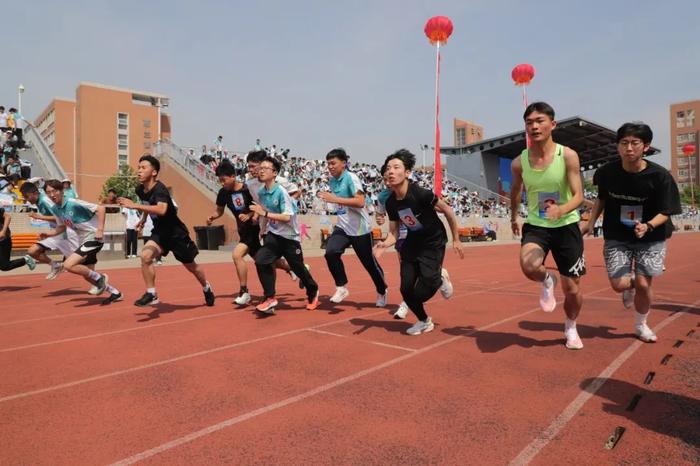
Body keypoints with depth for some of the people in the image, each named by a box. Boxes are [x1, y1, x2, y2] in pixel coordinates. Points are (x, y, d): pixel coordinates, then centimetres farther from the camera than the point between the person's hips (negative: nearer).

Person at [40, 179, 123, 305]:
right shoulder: (55, 209, 5)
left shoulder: (74, 203, -18)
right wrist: (48, 234, 0)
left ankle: (99, 278, -2)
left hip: (93, 238, -9)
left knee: (68, 265, -21)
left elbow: (101, 208, -20)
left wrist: (100, 230, -24)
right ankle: (115, 293, 29)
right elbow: (61, 227, 18)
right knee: (87, 275, 14)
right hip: (83, 241, 9)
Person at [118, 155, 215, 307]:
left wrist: (134, 206, -47)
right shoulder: (140, 190, -4)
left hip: (176, 233, -6)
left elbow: (162, 210, -48)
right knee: (145, 255, -21)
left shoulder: (160, 189, -28)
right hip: (159, 232, 6)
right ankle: (151, 294, -8)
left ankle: (207, 288, 39)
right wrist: (143, 219, 17)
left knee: (191, 266, 11)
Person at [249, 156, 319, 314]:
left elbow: (287, 217, -28)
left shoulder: (281, 192, -20)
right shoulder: (261, 192, -1)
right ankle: (270, 298, -7)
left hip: (289, 237, -5)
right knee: (261, 260, -19)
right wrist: (263, 229, 18)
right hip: (273, 235, 5)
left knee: (298, 268, 9)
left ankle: (313, 292, 39)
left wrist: (265, 214, -32)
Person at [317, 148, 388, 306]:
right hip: (342, 227, 6)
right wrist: (327, 197, 6)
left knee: (369, 263, 7)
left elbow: (360, 202, -31)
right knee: (330, 252, -20)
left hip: (359, 229, -6)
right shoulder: (332, 180, 6)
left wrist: (335, 199, -32)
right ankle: (341, 287, -2)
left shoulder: (351, 177, -17)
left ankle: (382, 292, 33)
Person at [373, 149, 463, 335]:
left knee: (421, 293, -13)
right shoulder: (391, 202, -9)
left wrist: (456, 240, -8)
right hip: (413, 242, 6)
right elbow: (394, 232, -1)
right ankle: (424, 321, 31)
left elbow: (448, 210, -15)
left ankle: (440, 279, 23)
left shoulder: (421, 194, -27)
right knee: (406, 289, 3)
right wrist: (385, 244, -23)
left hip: (433, 243, -5)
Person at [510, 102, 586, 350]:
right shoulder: (519, 162, -5)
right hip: (536, 226, 1)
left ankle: (570, 327, 40)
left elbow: (579, 195, -17)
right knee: (528, 266, -32)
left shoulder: (568, 156, -12)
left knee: (572, 289, 8)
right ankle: (547, 281, 6)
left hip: (566, 226, -1)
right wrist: (514, 217, 25)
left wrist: (561, 209, -38)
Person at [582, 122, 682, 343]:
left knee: (643, 285, -3)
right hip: (617, 237, 1)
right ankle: (631, 286, 31)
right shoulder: (607, 172, -10)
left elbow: (665, 212, -11)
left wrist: (648, 226, -31)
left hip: (651, 237, -1)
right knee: (619, 284, -10)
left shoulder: (660, 176, -16)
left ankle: (641, 325, 27)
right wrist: (591, 223, 2)